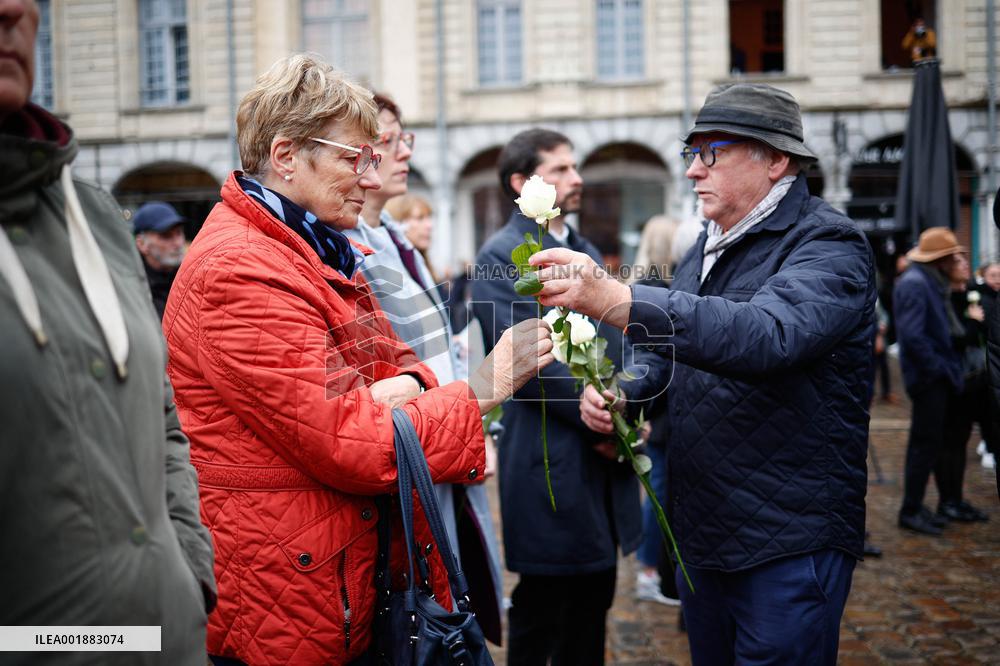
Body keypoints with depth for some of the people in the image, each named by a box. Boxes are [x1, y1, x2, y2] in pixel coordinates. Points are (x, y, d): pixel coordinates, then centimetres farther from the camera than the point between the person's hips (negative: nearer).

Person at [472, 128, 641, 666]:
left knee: (592, 607, 16)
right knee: (540, 611, 5)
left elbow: (614, 343, 15)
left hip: (604, 457, 8)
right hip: (550, 462, -7)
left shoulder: (586, 252, 15)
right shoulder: (501, 256, -10)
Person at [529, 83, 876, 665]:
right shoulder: (710, 246, 12)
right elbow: (672, 351, 21)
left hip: (789, 545, -8)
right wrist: (622, 393, -2)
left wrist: (616, 300, -43)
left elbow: (768, 334, -35)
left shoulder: (830, 245, -15)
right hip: (702, 531, 8)